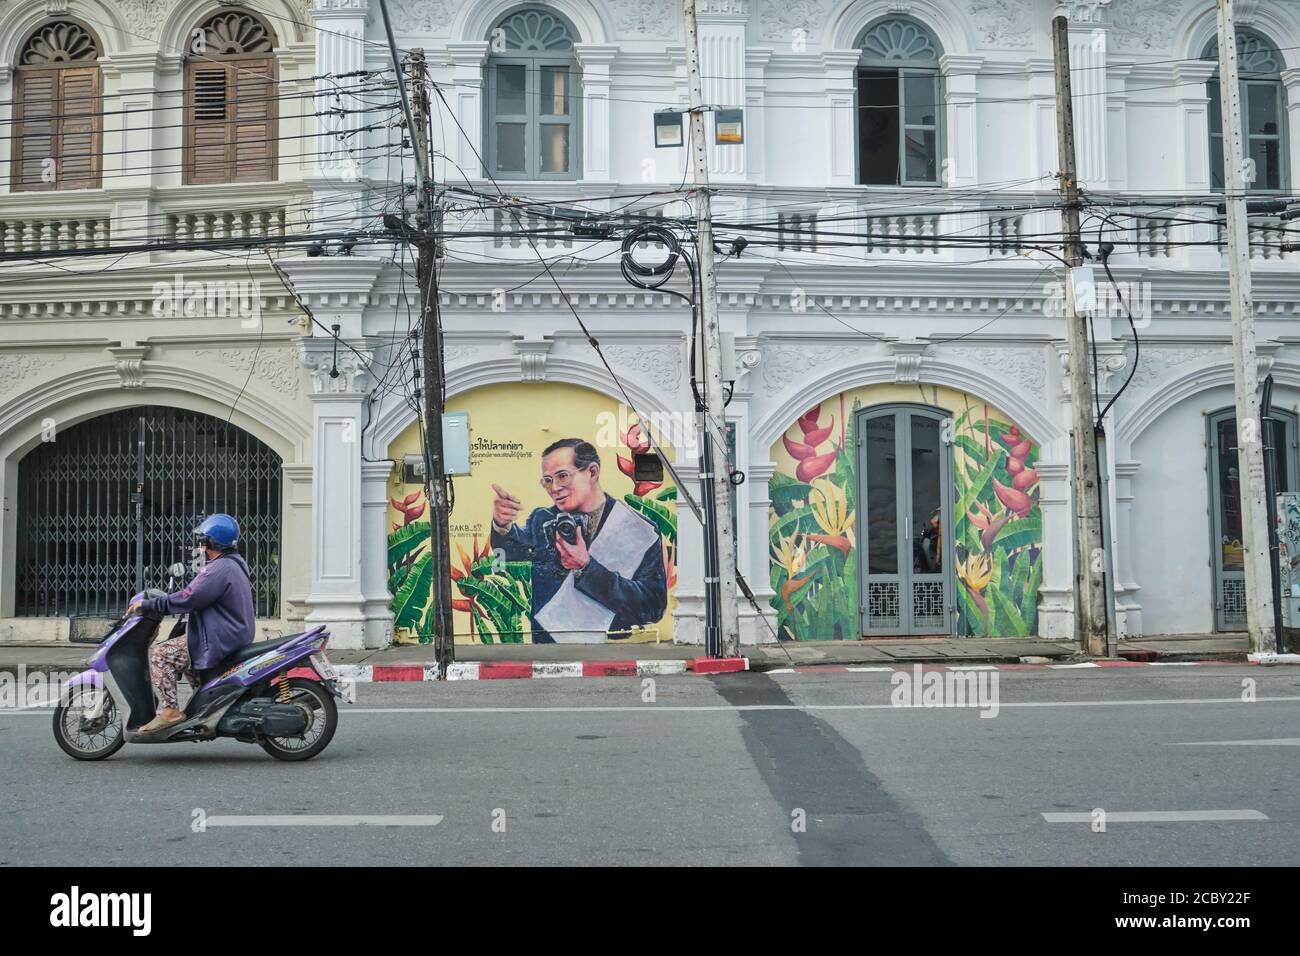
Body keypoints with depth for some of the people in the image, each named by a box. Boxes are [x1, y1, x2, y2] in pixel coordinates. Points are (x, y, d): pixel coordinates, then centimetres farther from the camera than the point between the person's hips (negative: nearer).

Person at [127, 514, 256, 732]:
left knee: (160, 654, -11)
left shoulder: (220, 569, -20)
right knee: (184, 653, 30)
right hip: (236, 634, 11)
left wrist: (147, 605, -16)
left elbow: (187, 599, -24)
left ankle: (170, 710, -12)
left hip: (219, 640, -11)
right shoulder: (235, 563, 13)